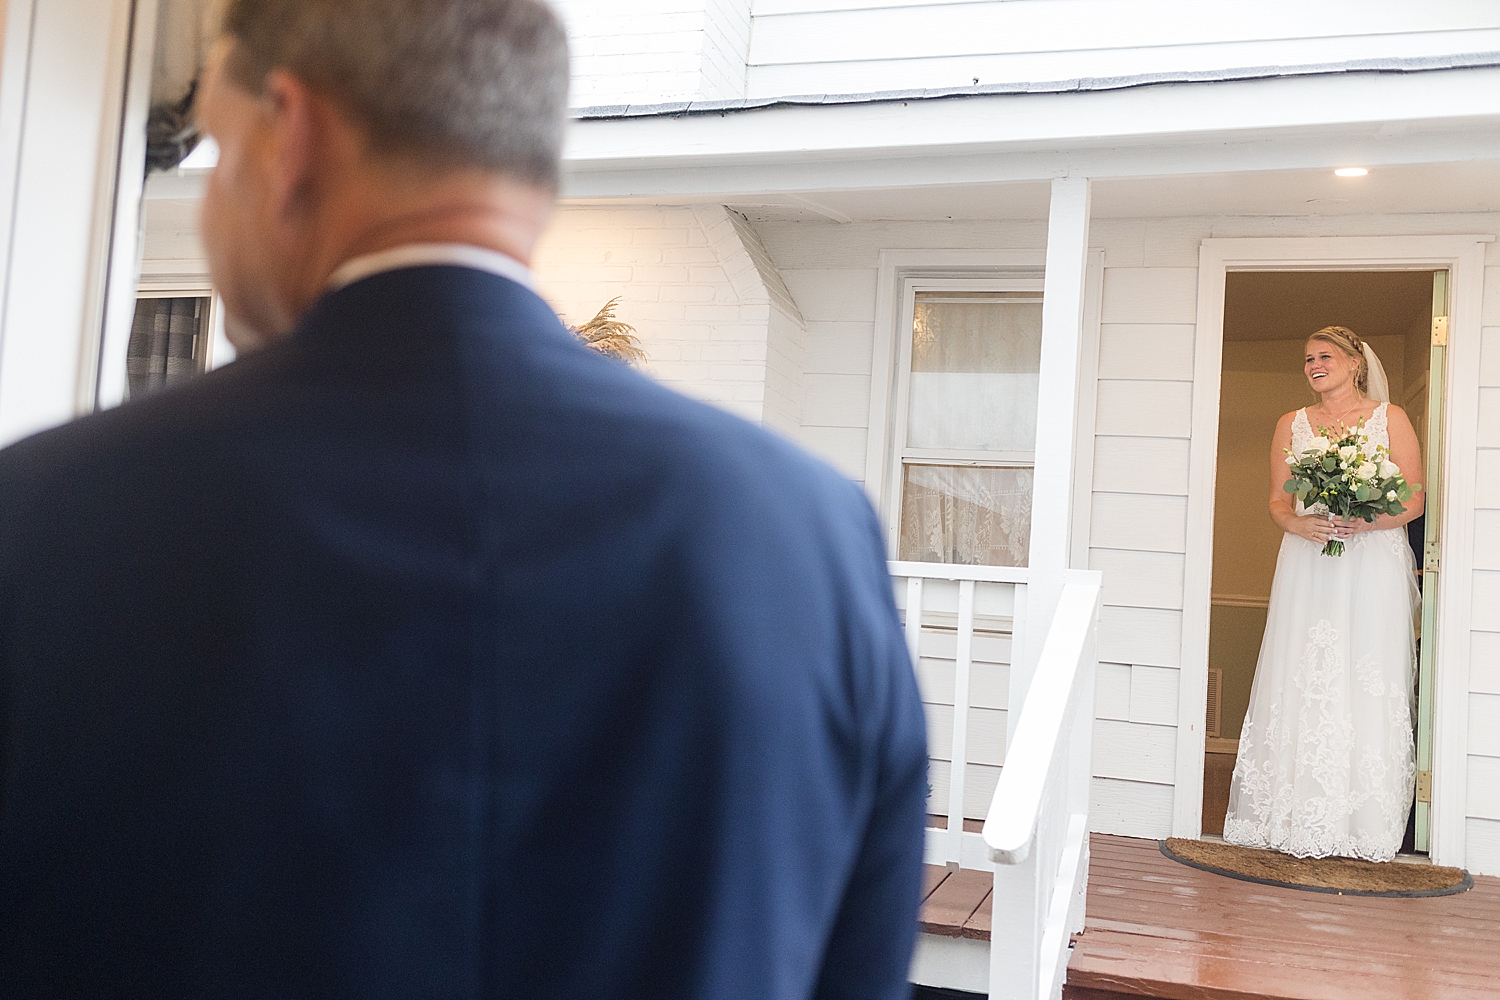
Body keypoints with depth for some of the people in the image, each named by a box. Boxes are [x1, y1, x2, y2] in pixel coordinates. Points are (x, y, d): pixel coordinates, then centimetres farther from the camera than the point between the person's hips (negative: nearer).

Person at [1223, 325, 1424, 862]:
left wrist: (1366, 521, -16)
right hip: (1308, 566, 2)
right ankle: (1300, 821, 1)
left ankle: (1366, 826, 1)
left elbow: (1413, 500, 2)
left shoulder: (1389, 417, 7)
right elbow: (1277, 501, 13)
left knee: (1368, 688, -5)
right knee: (1302, 688, -4)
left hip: (1374, 564, -2)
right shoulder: (1292, 424, 14)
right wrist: (1300, 523, -9)